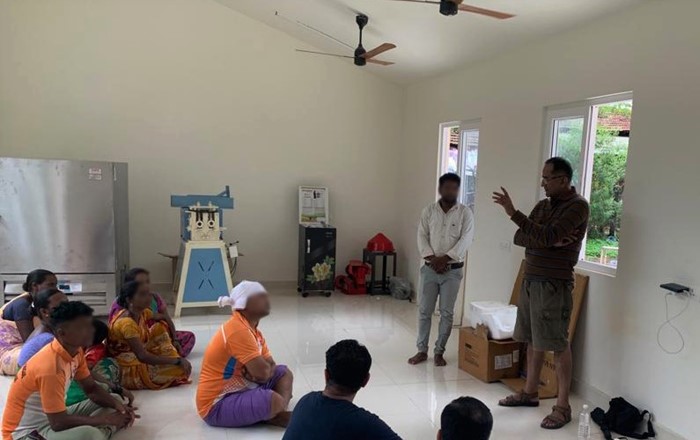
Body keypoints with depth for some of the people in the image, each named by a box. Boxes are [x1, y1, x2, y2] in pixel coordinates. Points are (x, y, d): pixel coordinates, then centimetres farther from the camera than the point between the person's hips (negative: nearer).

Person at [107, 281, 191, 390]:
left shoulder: (144, 313, 0)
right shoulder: (126, 323, -27)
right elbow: (142, 356, -31)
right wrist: (177, 361, -29)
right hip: (130, 371, -9)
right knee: (182, 369, -20)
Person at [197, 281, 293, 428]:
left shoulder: (253, 330, 8)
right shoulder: (238, 330, -23)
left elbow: (271, 367, 7)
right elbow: (262, 371, -26)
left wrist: (256, 373, -16)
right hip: (217, 406, -10)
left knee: (283, 372, 11)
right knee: (273, 401, -32)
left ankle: (279, 412, -11)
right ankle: (275, 416, 0)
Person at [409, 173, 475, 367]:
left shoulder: (465, 213, -3)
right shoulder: (429, 210, 3)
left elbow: (465, 241, -11)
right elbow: (422, 236, -1)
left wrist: (445, 258, -17)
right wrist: (431, 258, -15)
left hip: (453, 271, -1)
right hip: (430, 268, 2)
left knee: (447, 313, 4)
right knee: (424, 311, 5)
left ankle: (439, 352, 16)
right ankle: (422, 350, 17)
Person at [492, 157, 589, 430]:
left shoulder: (577, 206, -12)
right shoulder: (542, 206, 12)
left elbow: (548, 236, -24)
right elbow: (520, 238, 5)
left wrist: (513, 213, -23)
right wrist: (547, 242, -14)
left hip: (554, 285, -8)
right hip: (531, 281, 8)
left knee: (558, 345, -1)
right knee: (533, 340, 15)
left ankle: (563, 407, 8)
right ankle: (530, 392, 28)